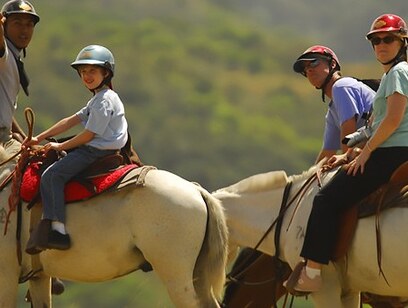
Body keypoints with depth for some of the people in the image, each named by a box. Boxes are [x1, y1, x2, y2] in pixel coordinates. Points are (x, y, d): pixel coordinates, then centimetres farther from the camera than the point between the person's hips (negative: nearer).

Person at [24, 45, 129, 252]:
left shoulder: (105, 101, -12)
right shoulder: (97, 100, 22)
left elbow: (89, 135, -15)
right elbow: (71, 121, 22)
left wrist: (60, 146, -5)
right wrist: (40, 138, 18)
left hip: (98, 152, -11)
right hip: (93, 150, 11)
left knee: (52, 175, -21)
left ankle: (57, 230, -30)